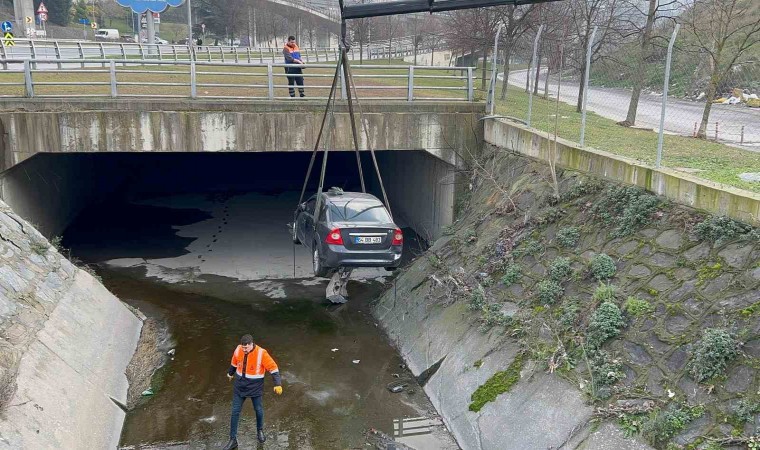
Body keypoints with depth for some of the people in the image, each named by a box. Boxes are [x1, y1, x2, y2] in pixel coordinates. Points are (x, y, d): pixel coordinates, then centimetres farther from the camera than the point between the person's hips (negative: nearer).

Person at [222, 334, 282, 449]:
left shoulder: (261, 353, -23)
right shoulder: (238, 350, -11)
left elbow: (273, 368, -19)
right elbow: (234, 363, 12)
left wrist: (278, 384, -24)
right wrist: (230, 373, 28)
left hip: (255, 388, -3)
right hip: (239, 387, 3)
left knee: (259, 411, 13)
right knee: (235, 412, 3)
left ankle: (260, 431, 41)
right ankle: (233, 440, 15)